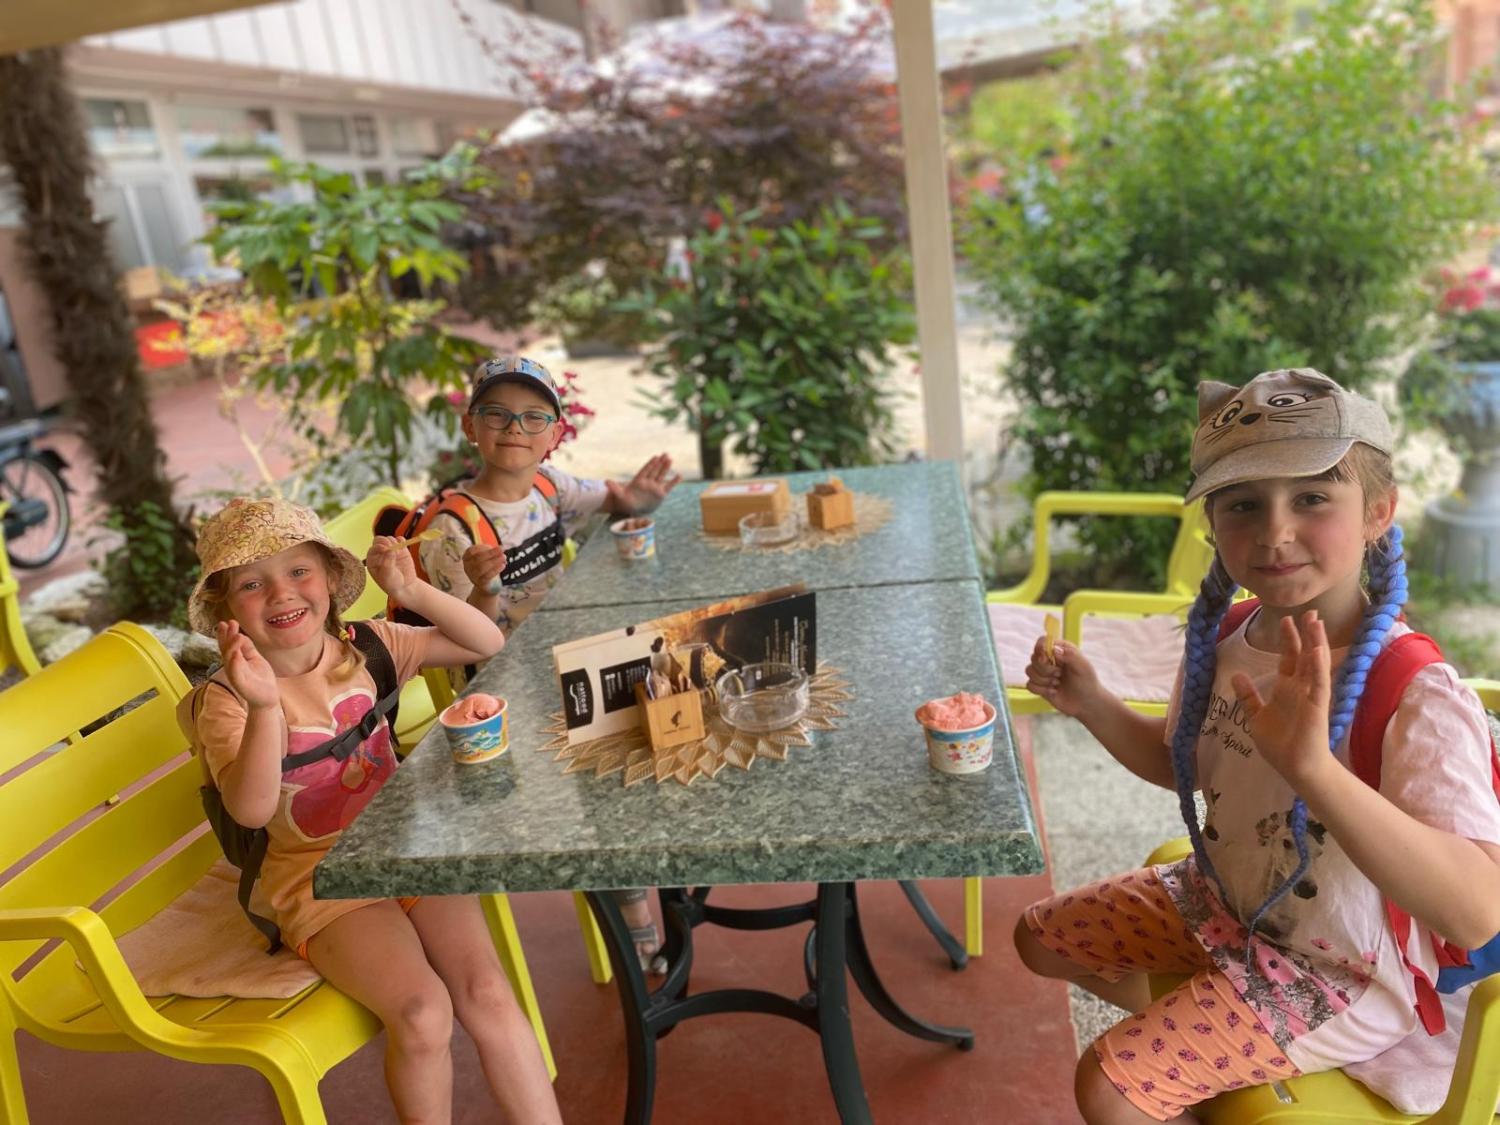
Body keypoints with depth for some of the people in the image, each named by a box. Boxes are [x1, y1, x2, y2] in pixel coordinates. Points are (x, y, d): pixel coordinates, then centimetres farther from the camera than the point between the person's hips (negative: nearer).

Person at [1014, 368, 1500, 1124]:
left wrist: (1313, 766, -55)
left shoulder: (1418, 694, -31)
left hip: (1336, 971, -6)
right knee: (1041, 937, 18)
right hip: (1221, 900, 7)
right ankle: (1192, 1022, 38)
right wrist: (1090, 704, -9)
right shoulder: (1225, 640, -10)